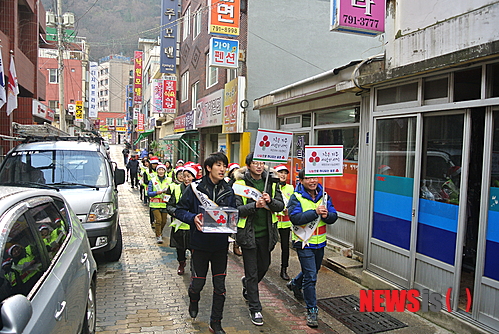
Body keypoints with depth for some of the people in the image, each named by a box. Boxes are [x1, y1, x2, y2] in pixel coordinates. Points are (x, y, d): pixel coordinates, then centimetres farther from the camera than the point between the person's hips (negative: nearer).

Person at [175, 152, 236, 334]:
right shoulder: (195, 187, -7)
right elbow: (180, 210, -4)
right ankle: (193, 300, 47)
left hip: (220, 244, 3)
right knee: (198, 283, 10)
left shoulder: (228, 191, 3)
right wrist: (193, 218, -22)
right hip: (200, 242, -2)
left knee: (220, 286, 8)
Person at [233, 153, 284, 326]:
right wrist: (255, 205, -28)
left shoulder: (271, 182, 3)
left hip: (266, 233, 4)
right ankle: (255, 309, 20)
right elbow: (236, 209, -15)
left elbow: (281, 206, -1)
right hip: (248, 233, -4)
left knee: (264, 266, 20)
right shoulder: (240, 184, -8)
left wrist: (270, 201, -21)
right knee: (252, 272, 4)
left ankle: (247, 283, 51)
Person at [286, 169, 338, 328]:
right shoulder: (296, 197, -12)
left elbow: (334, 217, 1)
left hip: (320, 242, 6)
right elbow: (295, 218, -25)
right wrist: (315, 212, -30)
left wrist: (326, 215, -21)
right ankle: (311, 310, 8)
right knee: (310, 277, -6)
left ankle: (295, 284, 54)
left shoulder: (324, 196, 2)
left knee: (313, 270, 25)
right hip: (304, 243, -6)